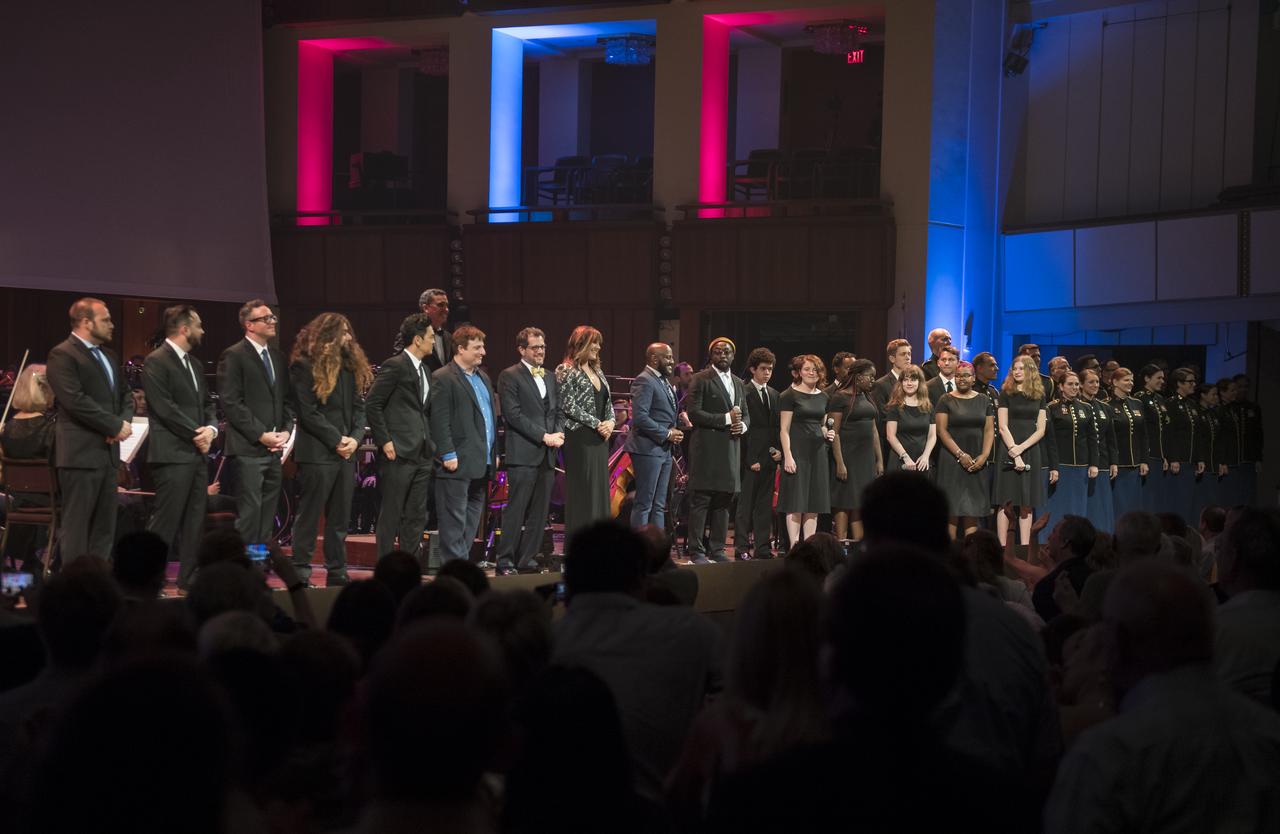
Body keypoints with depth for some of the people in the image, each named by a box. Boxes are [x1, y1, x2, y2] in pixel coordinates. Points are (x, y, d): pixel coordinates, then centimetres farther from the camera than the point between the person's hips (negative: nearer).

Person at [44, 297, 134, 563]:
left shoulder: (107, 355, 19)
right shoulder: (62, 355, -8)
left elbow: (125, 394, 21)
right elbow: (76, 401, -18)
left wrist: (125, 420, -1)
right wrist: (115, 426, -14)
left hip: (107, 451, 9)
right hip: (81, 453, -9)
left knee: (104, 528, 9)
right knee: (76, 527, -6)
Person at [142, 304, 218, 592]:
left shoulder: (195, 364, 18)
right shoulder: (157, 361, -9)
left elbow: (207, 403, 19)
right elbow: (165, 408, -16)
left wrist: (211, 428, -2)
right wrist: (195, 434, -13)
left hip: (197, 452, 9)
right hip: (173, 453, -9)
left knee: (195, 519, 9)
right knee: (165, 520, -8)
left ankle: (189, 578, 15)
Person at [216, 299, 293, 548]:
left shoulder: (278, 357, 17)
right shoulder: (234, 356, -5)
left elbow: (287, 399, 19)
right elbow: (230, 403, -11)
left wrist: (286, 430, 2)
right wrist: (261, 435, -14)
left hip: (274, 448, 7)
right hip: (249, 448, -7)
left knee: (268, 515, 7)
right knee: (250, 513, -8)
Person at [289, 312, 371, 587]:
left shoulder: (350, 366, 14)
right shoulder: (305, 366, -6)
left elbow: (359, 407, 12)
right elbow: (308, 412, -11)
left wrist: (355, 438, -5)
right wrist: (336, 440, -13)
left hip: (346, 452, 7)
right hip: (317, 452, -7)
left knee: (340, 518, 9)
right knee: (309, 515, -2)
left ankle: (337, 574, 14)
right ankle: (300, 573, 2)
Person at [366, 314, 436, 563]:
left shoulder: (423, 369, 16)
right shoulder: (395, 366, -10)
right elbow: (372, 404, -13)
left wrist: (430, 443, 13)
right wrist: (384, 442, -14)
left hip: (422, 453, 8)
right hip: (399, 452, -8)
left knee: (417, 516, 9)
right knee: (391, 514, -3)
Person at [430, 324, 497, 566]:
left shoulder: (482, 377, 19)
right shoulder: (443, 378, -8)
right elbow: (439, 420, -13)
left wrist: (495, 452, 17)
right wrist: (448, 455, -18)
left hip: (482, 463, 9)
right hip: (458, 463, -9)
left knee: (473, 516, 11)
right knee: (455, 518, -5)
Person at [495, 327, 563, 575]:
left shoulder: (550, 378, 19)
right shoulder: (510, 376, -3)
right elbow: (513, 414, -12)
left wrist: (559, 433, 0)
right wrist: (544, 436, -15)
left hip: (547, 454, 7)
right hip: (523, 453, -7)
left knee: (540, 512, 7)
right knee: (516, 510, -7)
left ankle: (528, 560, 13)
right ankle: (505, 562, -2)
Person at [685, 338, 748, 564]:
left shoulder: (738, 383, 20)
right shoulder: (701, 379, -2)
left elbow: (745, 414, 25)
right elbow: (694, 413, -11)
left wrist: (742, 425, 1)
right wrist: (726, 419, -15)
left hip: (731, 449, 7)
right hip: (706, 449, -7)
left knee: (724, 502, 7)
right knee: (701, 500, -6)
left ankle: (717, 548, 13)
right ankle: (696, 551, -3)